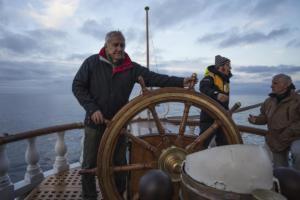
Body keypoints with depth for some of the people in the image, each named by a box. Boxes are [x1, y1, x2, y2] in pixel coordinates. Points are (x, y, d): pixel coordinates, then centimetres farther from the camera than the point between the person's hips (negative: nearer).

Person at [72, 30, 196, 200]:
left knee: (119, 164, 13)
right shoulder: (92, 62, -4)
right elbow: (77, 86, -2)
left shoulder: (132, 68, -2)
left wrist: (180, 82, -26)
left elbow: (154, 78, -13)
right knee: (90, 164, 10)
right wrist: (92, 108, -15)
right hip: (95, 123, -1)